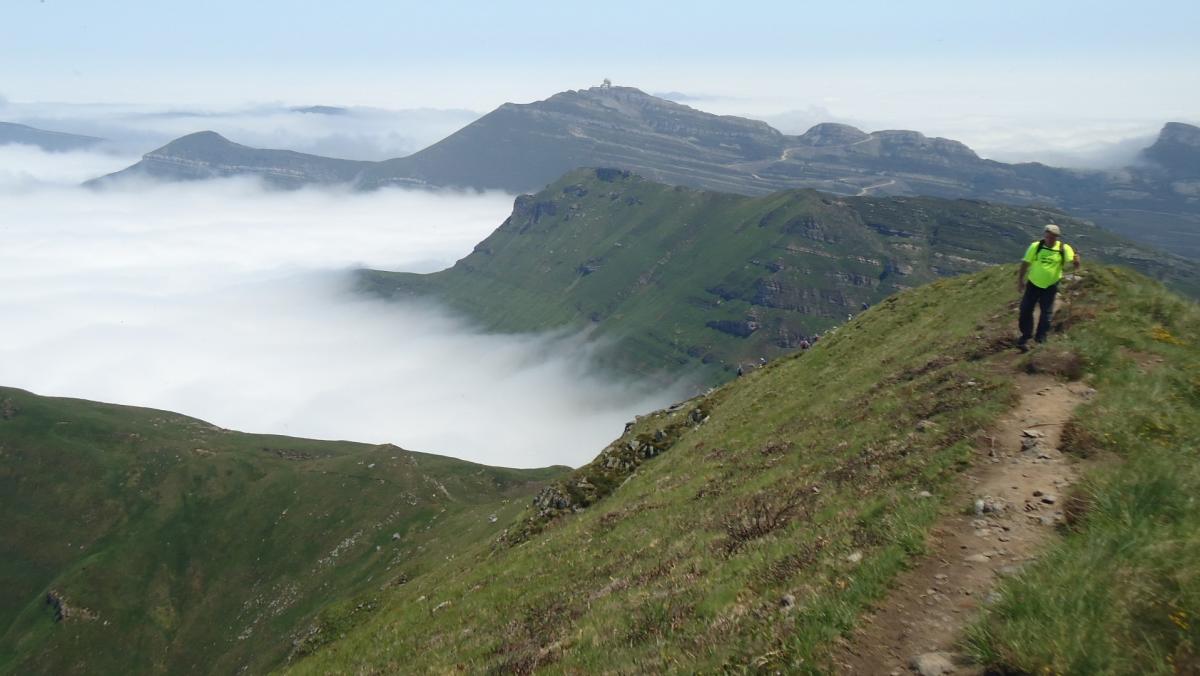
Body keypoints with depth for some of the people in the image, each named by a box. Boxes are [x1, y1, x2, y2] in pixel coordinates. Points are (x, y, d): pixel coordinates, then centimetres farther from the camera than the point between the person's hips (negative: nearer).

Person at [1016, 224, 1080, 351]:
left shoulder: (1064, 248, -11)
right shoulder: (1035, 247, -9)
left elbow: (1072, 261, -17)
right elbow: (1025, 264, -1)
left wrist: (1076, 262, -42)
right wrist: (1020, 280, -1)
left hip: (1050, 286, -1)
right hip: (1033, 284, 1)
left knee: (1047, 312, 7)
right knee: (1026, 310, 3)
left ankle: (1041, 338, 24)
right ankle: (1025, 336, 20)